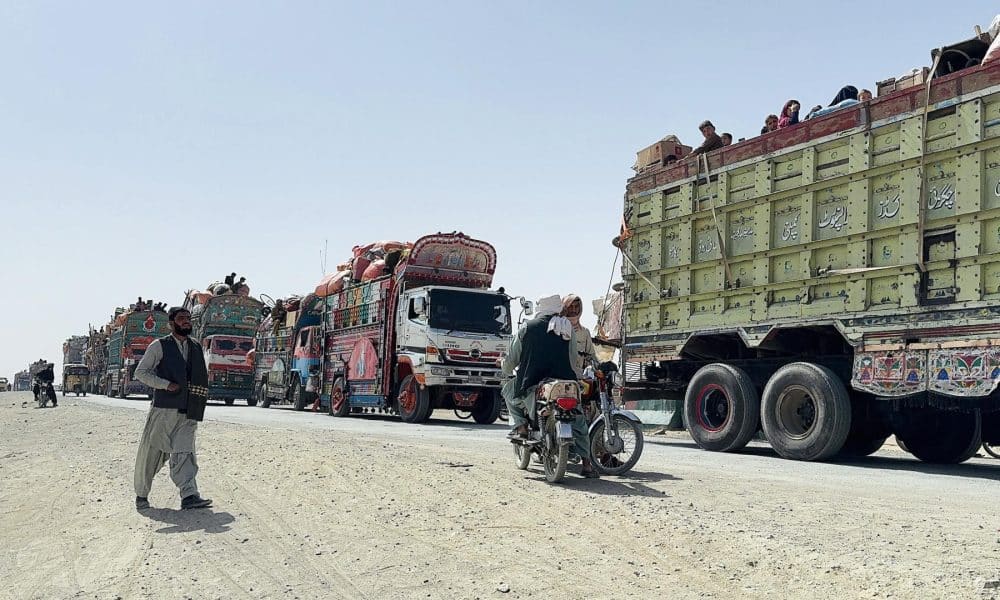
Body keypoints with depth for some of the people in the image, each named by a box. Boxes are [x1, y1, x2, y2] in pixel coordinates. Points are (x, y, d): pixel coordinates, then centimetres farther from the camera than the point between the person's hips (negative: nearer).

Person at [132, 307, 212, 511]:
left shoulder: (196, 348, 15)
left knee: (184, 452, -8)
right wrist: (166, 385, -13)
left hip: (186, 412, 3)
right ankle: (141, 494, 21)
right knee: (151, 452, 4)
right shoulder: (159, 346, 1)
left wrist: (197, 406, 13)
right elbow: (140, 372, -2)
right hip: (163, 408, -3)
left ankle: (189, 496, -17)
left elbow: (201, 379, 25)